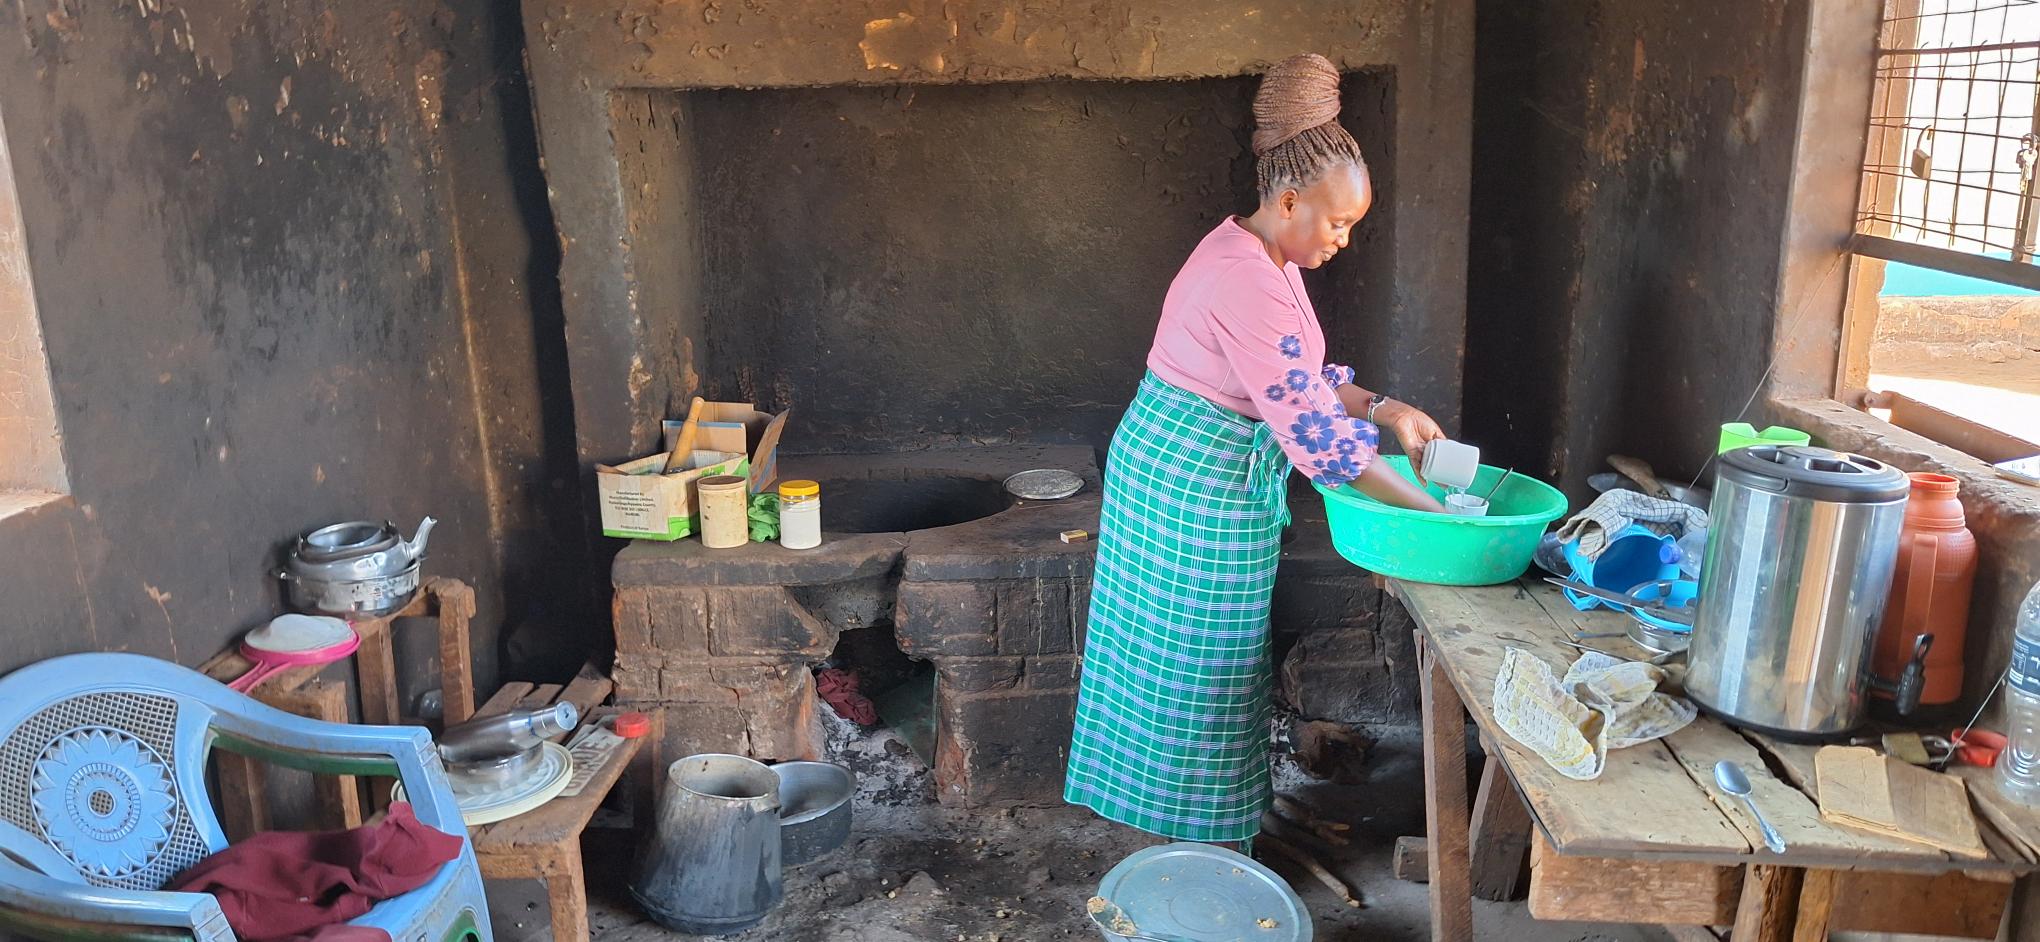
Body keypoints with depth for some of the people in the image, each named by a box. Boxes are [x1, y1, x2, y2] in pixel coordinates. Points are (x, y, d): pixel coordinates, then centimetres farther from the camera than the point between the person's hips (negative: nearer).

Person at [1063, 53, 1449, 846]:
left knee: (1183, 649, 19)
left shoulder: (1262, 259, 6)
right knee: (1201, 658, 2)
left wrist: (1383, 409, 1)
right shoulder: (1246, 285, -27)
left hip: (1175, 466, 10)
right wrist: (1425, 508, -21)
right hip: (1196, 481, -10)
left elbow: (1301, 375, 16)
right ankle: (1198, 837, 19)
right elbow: (1313, 428, -28)